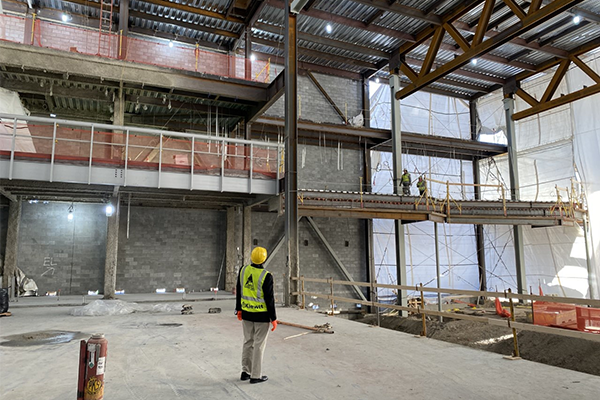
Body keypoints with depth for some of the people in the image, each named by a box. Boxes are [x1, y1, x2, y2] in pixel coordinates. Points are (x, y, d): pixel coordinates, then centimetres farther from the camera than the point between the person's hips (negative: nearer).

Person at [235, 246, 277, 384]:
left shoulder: (243, 270, -3)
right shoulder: (266, 276, -20)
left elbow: (238, 291, 6)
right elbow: (269, 298, -16)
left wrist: (239, 309, 18)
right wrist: (273, 318, -7)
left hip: (246, 313, 6)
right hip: (262, 315, -5)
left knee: (248, 342, 18)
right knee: (259, 344, 6)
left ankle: (245, 372, 27)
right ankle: (256, 375, 15)